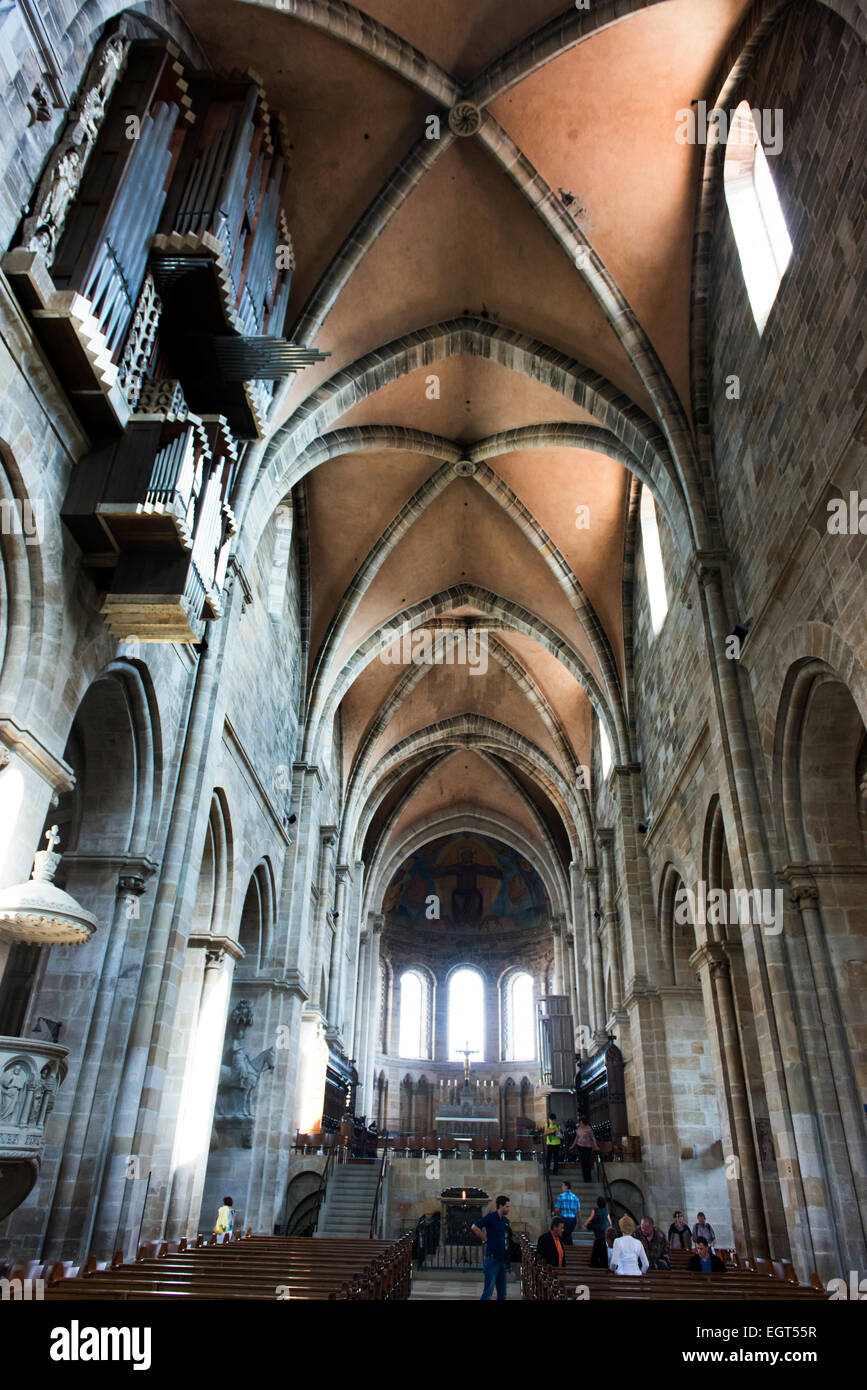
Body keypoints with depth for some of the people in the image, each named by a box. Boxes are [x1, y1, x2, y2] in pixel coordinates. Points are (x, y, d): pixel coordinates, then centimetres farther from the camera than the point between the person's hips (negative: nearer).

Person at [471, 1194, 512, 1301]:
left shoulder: (505, 1220, 11)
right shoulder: (491, 1217, -13)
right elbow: (474, 1228, -19)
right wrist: (485, 1239, -12)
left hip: (502, 1260, 8)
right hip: (492, 1259, -8)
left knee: (502, 1293, 12)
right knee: (488, 1291, -5)